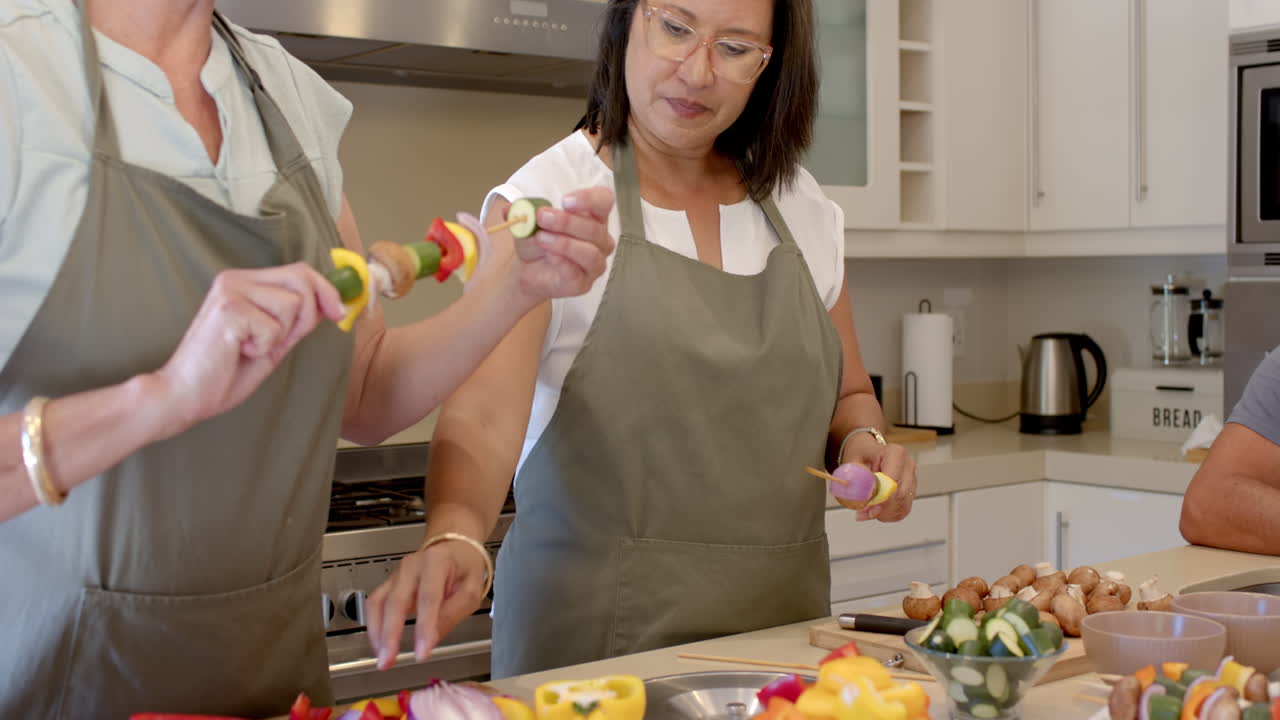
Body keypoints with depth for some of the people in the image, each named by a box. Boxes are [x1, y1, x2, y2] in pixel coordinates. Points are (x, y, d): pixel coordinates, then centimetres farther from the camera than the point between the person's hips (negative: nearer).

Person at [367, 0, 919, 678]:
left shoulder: (804, 212, 5)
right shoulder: (543, 202, -10)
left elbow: (848, 396, 17)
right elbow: (483, 417, -23)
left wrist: (863, 441, -5)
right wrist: (457, 536, -42)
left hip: (781, 622, 5)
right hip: (600, 629, -4)